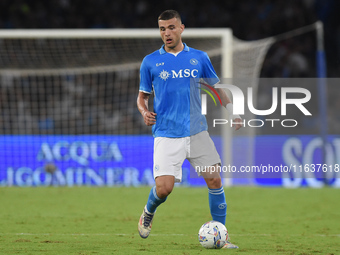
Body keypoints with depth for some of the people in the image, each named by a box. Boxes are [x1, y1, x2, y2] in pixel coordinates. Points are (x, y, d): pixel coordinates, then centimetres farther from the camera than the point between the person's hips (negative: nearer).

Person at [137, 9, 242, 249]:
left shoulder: (199, 58, 7)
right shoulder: (150, 62, 4)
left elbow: (216, 86, 16)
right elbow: (143, 96, 13)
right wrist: (145, 112, -9)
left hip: (197, 131, 2)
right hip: (167, 135, -2)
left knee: (215, 179, -6)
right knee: (164, 187, -14)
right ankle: (148, 213, 20)